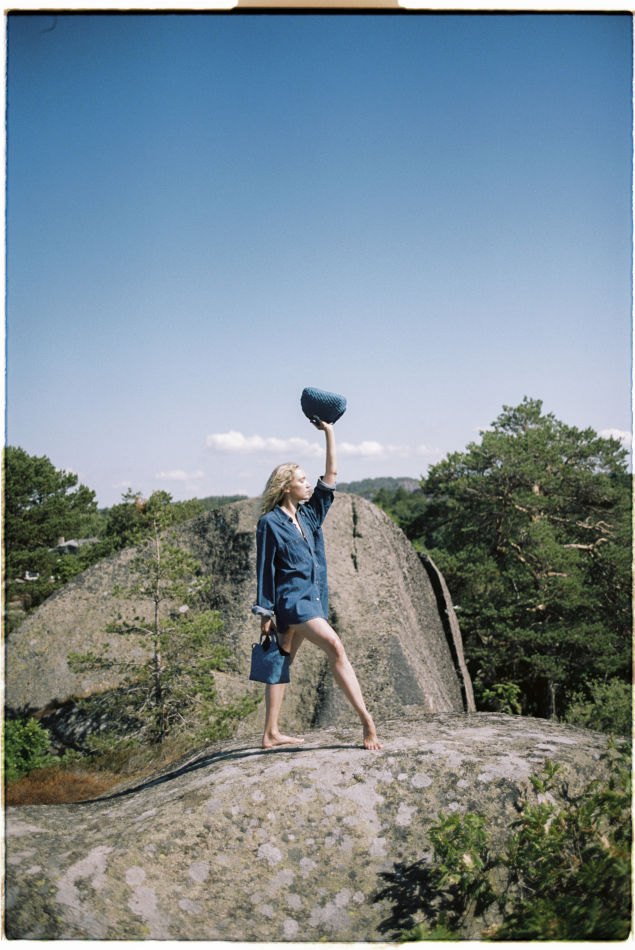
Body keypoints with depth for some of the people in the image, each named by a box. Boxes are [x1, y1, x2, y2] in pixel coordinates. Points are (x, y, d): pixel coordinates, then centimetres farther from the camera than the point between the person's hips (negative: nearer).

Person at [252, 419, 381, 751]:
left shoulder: (309, 514, 13)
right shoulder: (270, 523, -6)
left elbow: (331, 474, 13)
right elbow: (264, 568, -7)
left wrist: (329, 431, 12)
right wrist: (265, 612, -9)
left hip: (311, 599, 8)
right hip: (291, 598, -8)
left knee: (282, 663, 11)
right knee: (333, 646, -23)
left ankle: (271, 734, 16)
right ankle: (366, 720, -26)